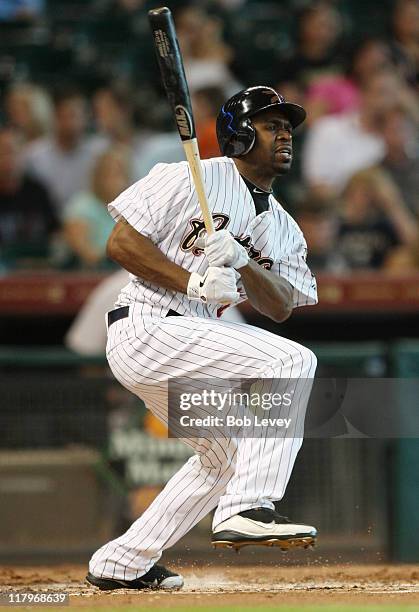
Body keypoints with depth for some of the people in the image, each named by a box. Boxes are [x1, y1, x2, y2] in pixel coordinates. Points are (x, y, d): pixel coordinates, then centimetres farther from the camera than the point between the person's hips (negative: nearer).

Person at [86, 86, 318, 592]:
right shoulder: (194, 179, -6)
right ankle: (247, 509, -26)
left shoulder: (284, 228, 15)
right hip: (144, 328, -10)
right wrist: (195, 283, -19)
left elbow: (279, 307, 0)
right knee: (293, 360, -20)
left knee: (228, 451, 22)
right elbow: (121, 242, -11)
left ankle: (121, 564, 28)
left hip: (186, 350, 10)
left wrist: (241, 261, -19)